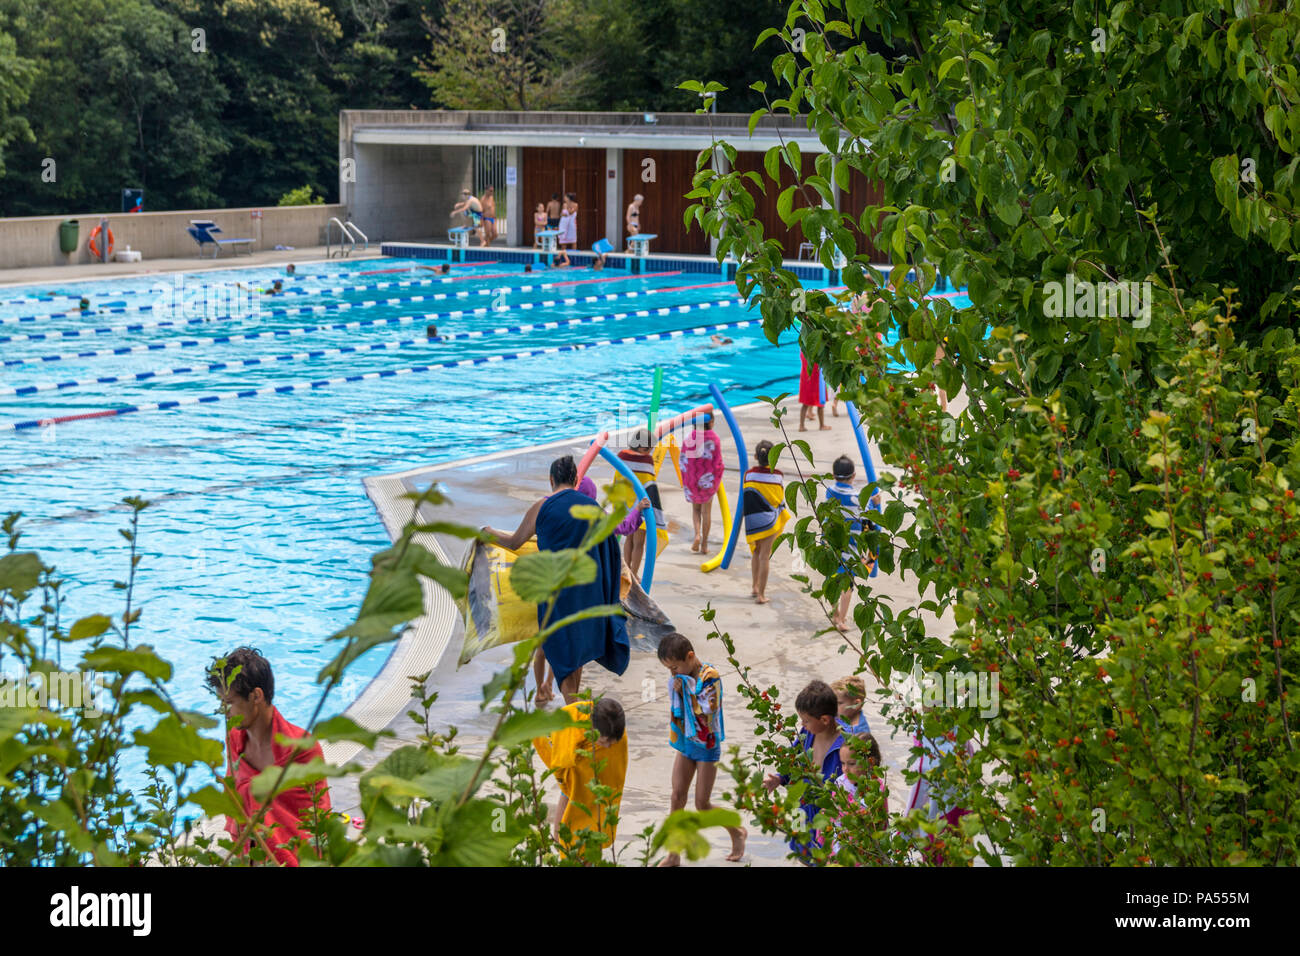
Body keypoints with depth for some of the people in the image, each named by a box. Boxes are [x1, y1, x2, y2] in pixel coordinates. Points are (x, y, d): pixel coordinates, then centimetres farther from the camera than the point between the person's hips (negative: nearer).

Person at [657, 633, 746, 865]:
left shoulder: (710, 677, -19)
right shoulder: (681, 679, -1)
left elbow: (706, 714, -24)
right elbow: (675, 711, 7)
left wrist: (688, 689, -24)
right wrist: (676, 692, -10)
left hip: (707, 746, -6)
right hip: (685, 744, 6)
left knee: (702, 805, -1)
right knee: (677, 798, 2)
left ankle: (737, 833, 24)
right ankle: (673, 854, 7)